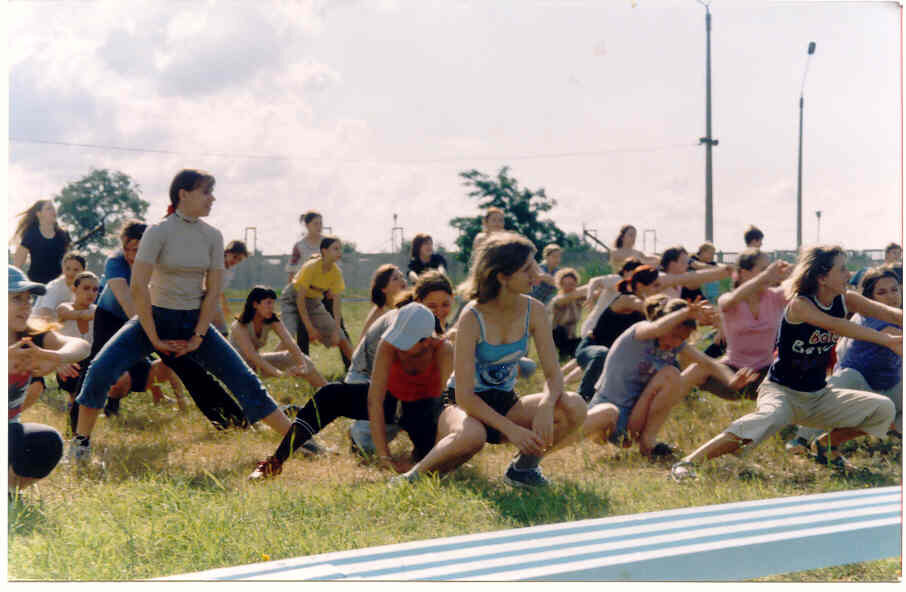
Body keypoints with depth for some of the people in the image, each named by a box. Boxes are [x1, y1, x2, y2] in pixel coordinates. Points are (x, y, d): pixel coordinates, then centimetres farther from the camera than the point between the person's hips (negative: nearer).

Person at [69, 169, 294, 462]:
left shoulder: (212, 236, 0)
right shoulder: (159, 232, -12)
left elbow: (213, 291, 0)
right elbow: (138, 287, -17)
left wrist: (197, 337, -7)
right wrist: (154, 339, -16)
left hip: (195, 321, 3)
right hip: (154, 317, -3)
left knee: (245, 380, -4)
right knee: (101, 371, -22)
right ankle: (81, 441, -2)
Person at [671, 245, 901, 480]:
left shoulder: (845, 300, 0)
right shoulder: (799, 304, -21)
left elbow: (886, 312, -11)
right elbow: (834, 325, -38)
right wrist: (886, 340, -48)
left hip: (819, 395, 7)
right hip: (782, 391, -7)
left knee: (884, 409, -4)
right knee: (768, 419, -39)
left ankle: (828, 443, 20)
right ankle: (688, 462, -36)